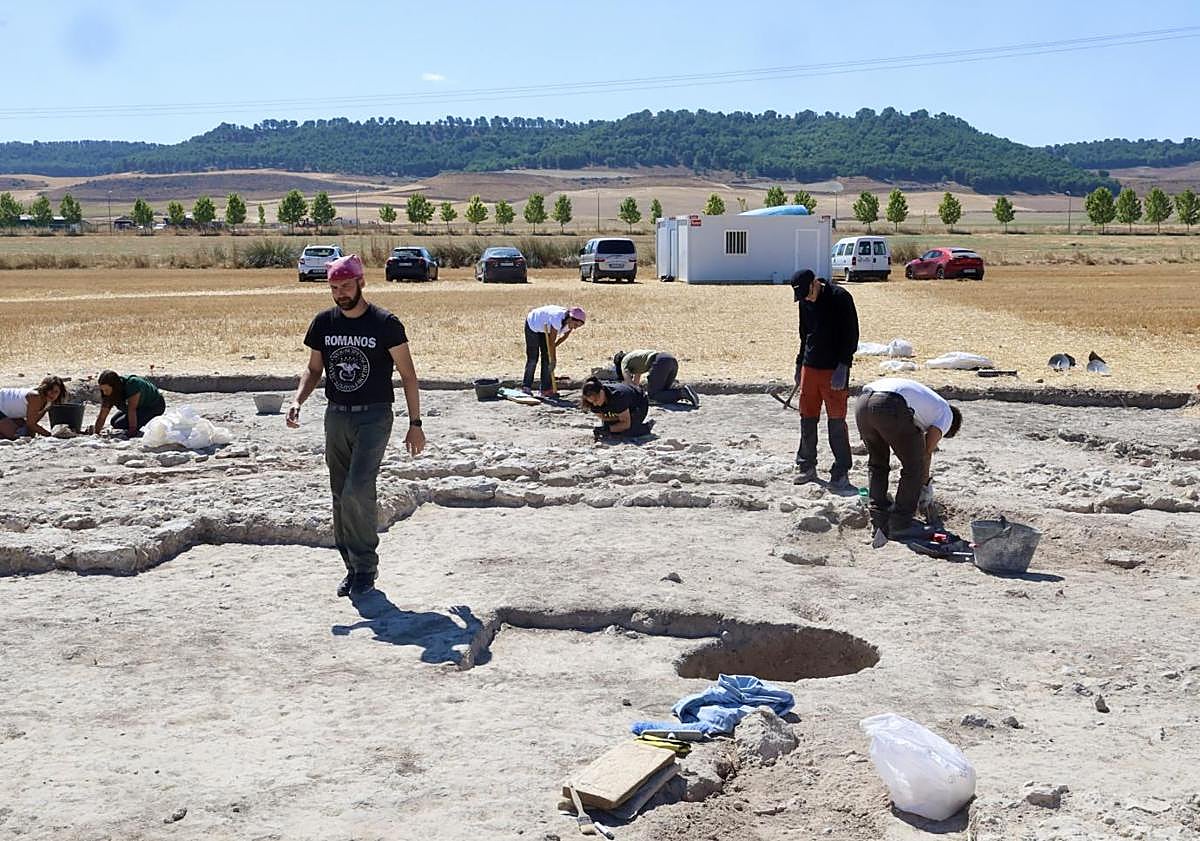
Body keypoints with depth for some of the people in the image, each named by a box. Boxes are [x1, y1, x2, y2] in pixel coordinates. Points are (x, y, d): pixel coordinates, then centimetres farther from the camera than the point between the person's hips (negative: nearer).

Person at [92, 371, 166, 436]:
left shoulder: (132, 384, -33)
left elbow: (132, 410, -36)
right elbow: (102, 416, -11)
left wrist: (132, 432, -37)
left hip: (154, 407, -8)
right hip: (141, 406, 8)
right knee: (114, 421, 3)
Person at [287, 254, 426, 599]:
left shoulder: (385, 323, -7)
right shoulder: (323, 323, 7)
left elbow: (408, 375, -2)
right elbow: (313, 369, 17)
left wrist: (415, 423, -5)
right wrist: (298, 400, -3)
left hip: (374, 417, -5)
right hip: (336, 416, 5)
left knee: (357, 491, -18)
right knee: (341, 496, 7)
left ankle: (366, 567, -3)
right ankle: (353, 568, 19)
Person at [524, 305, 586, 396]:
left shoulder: (570, 322, -19)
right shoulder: (558, 319, -40)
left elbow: (565, 336, 1)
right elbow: (551, 342, -33)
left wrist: (553, 347, -9)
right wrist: (553, 361, -28)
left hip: (545, 328, 7)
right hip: (533, 324, -7)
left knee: (547, 358, 0)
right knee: (532, 359, -5)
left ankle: (546, 388, 2)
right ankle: (527, 387, 5)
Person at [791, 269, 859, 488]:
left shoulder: (840, 298, -11)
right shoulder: (805, 301, 10)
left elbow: (851, 334, -11)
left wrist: (843, 366, -17)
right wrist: (800, 363, 18)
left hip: (834, 370, -6)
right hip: (810, 367, 6)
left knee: (837, 421, -3)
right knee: (807, 418, 9)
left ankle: (841, 472, 4)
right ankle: (806, 466, 20)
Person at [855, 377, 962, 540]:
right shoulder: (946, 414, 21)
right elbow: (927, 450, 12)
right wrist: (925, 484, 24)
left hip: (862, 401, 8)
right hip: (890, 406, -7)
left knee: (877, 463, 25)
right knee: (914, 466, 10)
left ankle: (879, 521, 23)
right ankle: (901, 523, 12)